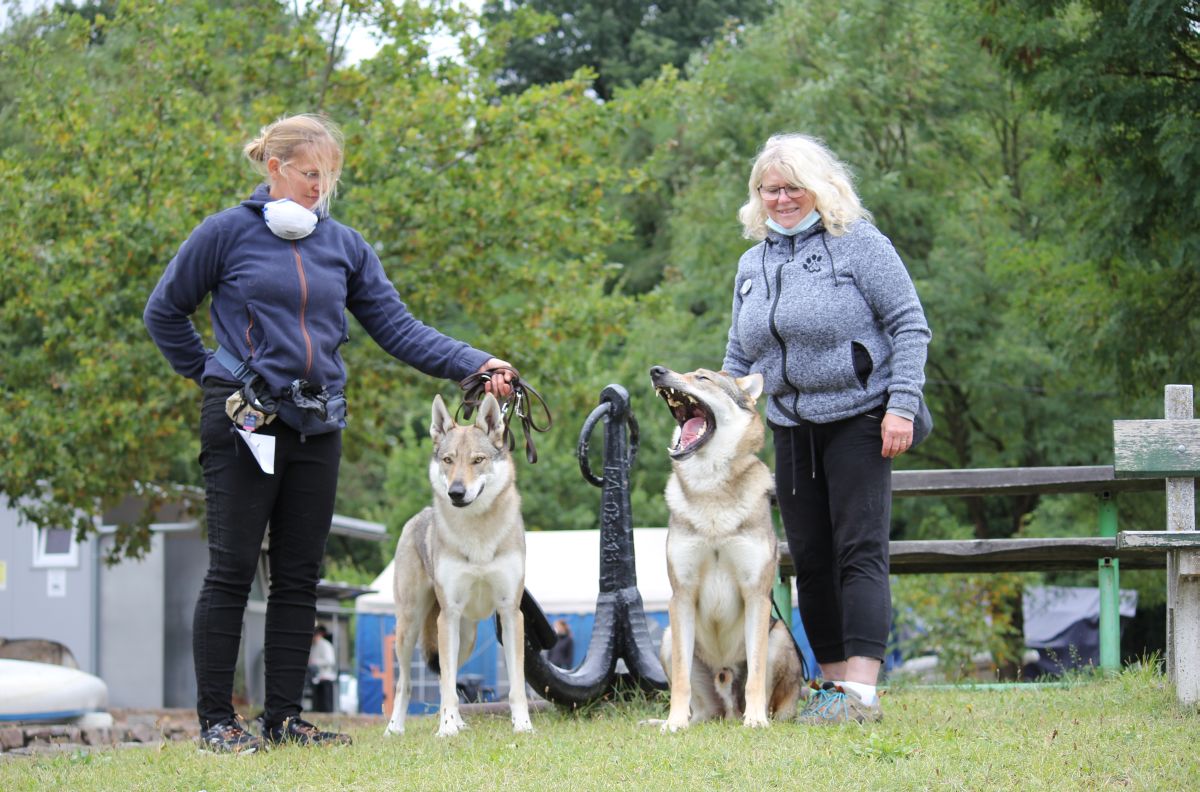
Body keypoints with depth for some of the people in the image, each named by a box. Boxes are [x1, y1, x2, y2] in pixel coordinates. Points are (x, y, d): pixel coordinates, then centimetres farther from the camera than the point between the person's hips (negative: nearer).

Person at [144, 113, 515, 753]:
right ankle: (216, 720, 3)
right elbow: (164, 312, 7)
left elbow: (397, 327, 5)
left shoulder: (344, 246, 10)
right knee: (232, 570, -3)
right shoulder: (227, 234, -2)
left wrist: (474, 365, -6)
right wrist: (207, 371, 2)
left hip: (316, 428, 5)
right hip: (243, 423, -5)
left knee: (299, 576, 7)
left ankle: (284, 717, 14)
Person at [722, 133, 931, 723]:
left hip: (858, 420, -7)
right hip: (792, 428, 7)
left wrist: (902, 405, -16)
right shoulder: (752, 263, 13)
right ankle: (833, 682, 15)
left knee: (860, 552, -11)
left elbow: (910, 325, -8)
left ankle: (861, 692, -16)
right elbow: (739, 356, 20)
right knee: (810, 560, 7)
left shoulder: (857, 243, -6)